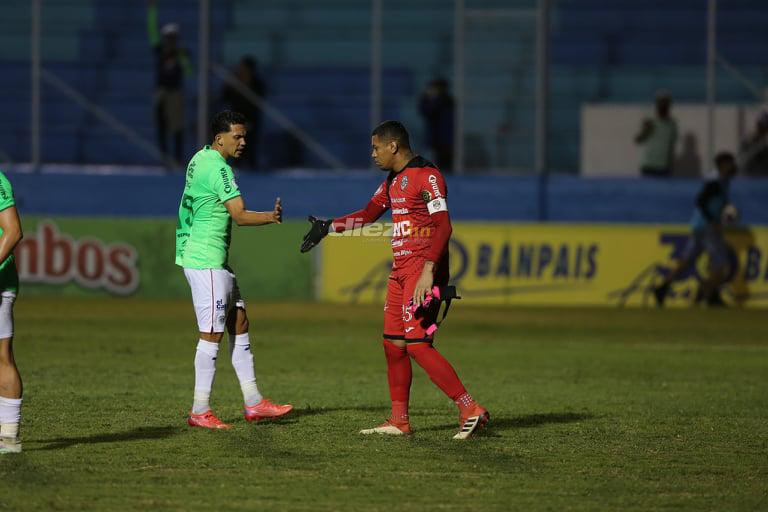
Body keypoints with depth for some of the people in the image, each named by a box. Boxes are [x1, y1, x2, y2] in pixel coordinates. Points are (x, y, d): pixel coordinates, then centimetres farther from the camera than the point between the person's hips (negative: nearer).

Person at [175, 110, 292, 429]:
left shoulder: (200, 159, 14)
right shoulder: (218, 168, -17)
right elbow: (240, 216, -25)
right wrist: (271, 217, -37)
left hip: (214, 259, 11)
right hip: (206, 260, -11)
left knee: (239, 323, 12)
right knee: (212, 334, -7)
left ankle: (253, 403, 14)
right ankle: (199, 412, -3)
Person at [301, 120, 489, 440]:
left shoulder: (427, 176, -11)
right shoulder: (393, 181, 18)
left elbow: (443, 226, -19)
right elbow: (368, 215, 30)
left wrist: (428, 271, -26)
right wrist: (327, 228, 26)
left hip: (422, 269, -10)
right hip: (401, 270, 10)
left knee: (417, 344, -16)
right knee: (393, 344, 8)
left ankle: (470, 410, -16)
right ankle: (399, 421, 15)